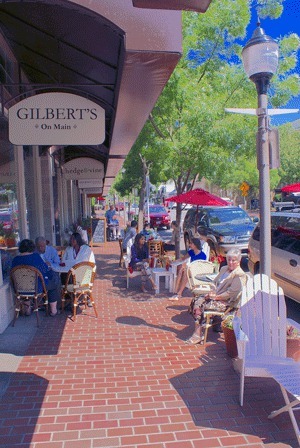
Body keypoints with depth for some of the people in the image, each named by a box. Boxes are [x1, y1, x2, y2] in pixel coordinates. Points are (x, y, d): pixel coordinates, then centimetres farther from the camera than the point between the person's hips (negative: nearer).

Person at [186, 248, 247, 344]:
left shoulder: (240, 275, -10)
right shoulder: (224, 269, 16)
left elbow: (231, 293, -17)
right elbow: (215, 282, 20)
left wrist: (216, 297, -16)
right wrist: (212, 292, 0)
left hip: (227, 303, -8)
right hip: (216, 296, 8)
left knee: (201, 305, -23)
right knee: (196, 301, -15)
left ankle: (198, 335, -14)